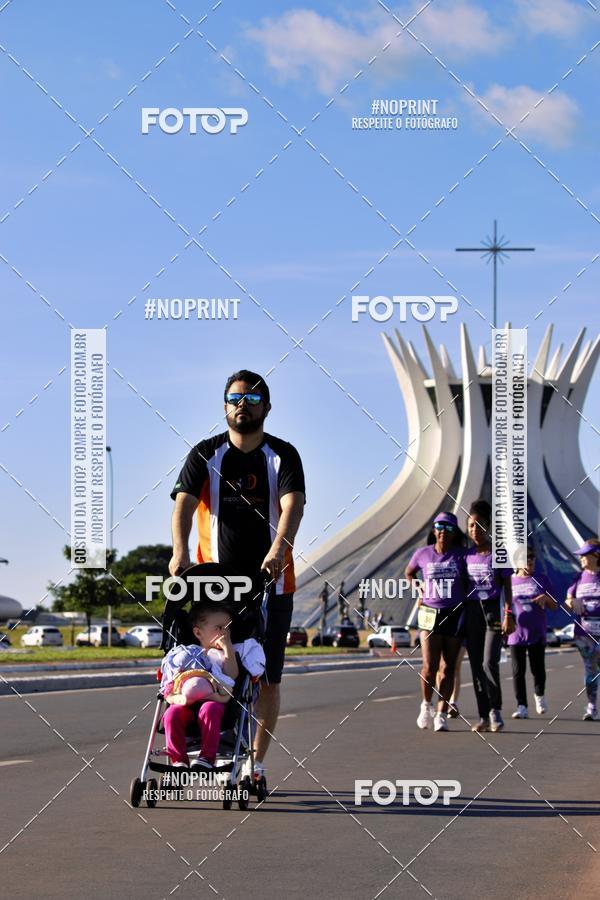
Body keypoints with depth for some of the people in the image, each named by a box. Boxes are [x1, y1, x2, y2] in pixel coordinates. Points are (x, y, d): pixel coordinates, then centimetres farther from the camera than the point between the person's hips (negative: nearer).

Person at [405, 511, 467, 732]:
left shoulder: (461, 556, -1)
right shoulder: (422, 554, 2)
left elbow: (467, 583, 9)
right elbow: (409, 573, 22)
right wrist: (419, 593, 10)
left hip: (455, 615, 0)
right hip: (430, 615, 0)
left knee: (448, 668, 2)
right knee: (429, 666, -10)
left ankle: (441, 714, 7)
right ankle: (426, 705, 14)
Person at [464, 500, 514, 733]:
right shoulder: (466, 555, 8)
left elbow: (507, 586, -3)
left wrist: (508, 614, -11)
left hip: (493, 611, -4)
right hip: (471, 611, 4)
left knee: (489, 663, -16)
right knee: (476, 666, 4)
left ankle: (496, 710, 2)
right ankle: (484, 717, 9)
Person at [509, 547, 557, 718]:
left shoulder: (541, 580, 6)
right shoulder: (510, 581, 6)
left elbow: (554, 607, 9)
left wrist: (546, 598, -12)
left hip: (537, 633, 0)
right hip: (516, 633, 0)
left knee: (537, 668, 3)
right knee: (518, 671, 0)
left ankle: (539, 695, 30)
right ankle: (521, 706, 4)